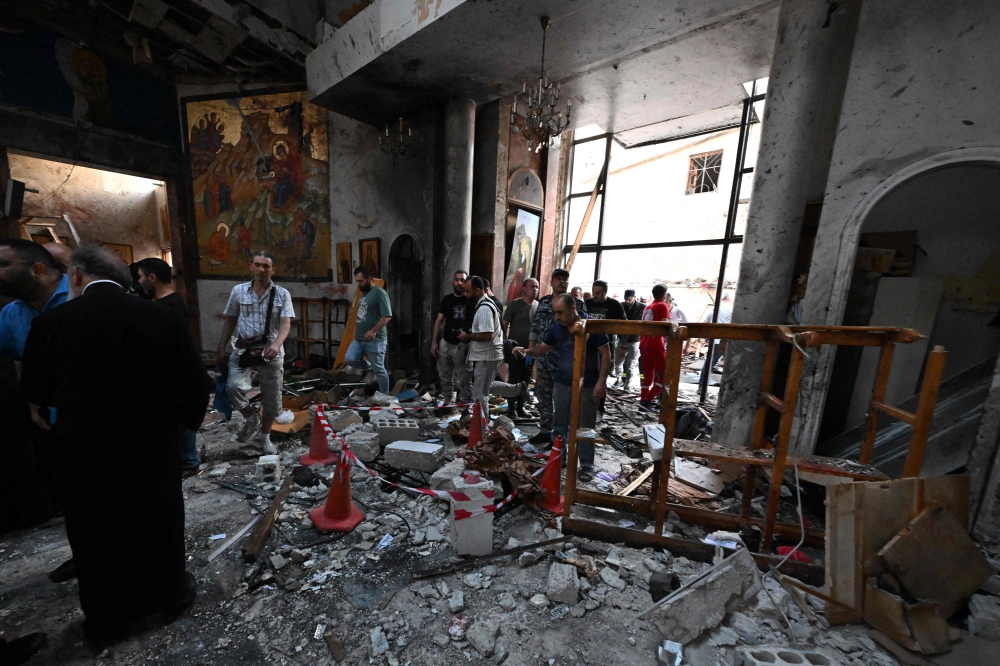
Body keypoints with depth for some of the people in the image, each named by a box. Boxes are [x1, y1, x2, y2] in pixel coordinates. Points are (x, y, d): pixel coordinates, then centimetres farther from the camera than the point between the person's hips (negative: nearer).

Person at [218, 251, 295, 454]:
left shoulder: (282, 294, -3)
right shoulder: (238, 290, 3)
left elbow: (286, 323, -12)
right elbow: (230, 320, 11)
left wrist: (276, 344, -29)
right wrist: (222, 347, 8)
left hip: (271, 351, -1)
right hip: (243, 349, 1)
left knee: (272, 398, 7)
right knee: (235, 387, -24)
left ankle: (265, 438, 30)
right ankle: (252, 418, 7)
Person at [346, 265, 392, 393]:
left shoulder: (379, 293, -12)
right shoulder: (363, 293, 16)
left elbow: (387, 316, -19)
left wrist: (374, 331, -24)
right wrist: (356, 332, 22)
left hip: (375, 340, -8)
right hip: (359, 339, 8)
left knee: (379, 370, 0)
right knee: (349, 359, -6)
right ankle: (371, 369, 17)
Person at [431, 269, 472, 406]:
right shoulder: (447, 299, 9)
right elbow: (439, 321, 10)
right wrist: (434, 341, 5)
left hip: (463, 345, -5)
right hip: (445, 343, 5)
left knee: (464, 379, -1)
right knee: (445, 376, 14)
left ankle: (467, 405, 8)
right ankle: (448, 402, 27)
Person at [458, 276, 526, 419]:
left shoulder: (484, 308, -22)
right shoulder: (485, 303, 11)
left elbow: (487, 336, -28)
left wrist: (467, 336, -17)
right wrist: (469, 334, 9)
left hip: (487, 357, -10)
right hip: (486, 355, 10)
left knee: (479, 394, 1)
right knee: (487, 386, 25)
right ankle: (519, 388, 33)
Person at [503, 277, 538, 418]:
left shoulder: (539, 306, 7)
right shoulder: (515, 304, -6)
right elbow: (504, 324, -5)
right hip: (516, 348, -5)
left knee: (525, 380, 12)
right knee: (514, 380, 1)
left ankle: (520, 407, 25)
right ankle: (512, 409, 12)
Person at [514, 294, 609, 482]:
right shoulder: (556, 329, 1)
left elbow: (606, 354, -9)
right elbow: (542, 349, 6)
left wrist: (601, 381, -14)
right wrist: (527, 351, -15)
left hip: (588, 386, -4)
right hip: (563, 384, 4)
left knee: (586, 426, 8)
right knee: (560, 423, 14)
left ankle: (587, 465, 23)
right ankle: (558, 458, 31)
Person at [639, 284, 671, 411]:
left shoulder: (647, 307, 19)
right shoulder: (663, 306, -3)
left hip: (643, 345, 7)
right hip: (656, 345, -7)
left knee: (648, 375, 13)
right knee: (664, 374, 0)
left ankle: (643, 400, 9)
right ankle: (647, 400, -8)